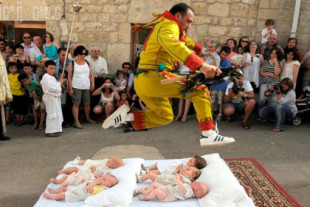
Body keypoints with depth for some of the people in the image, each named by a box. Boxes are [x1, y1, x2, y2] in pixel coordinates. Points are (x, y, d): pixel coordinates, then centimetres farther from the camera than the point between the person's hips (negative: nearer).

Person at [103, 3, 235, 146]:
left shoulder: (163, 26, 24)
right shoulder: (169, 25, -7)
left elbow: (183, 39, 45)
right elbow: (173, 45, -31)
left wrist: (198, 48, 59)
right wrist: (201, 65, -43)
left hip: (142, 81, 10)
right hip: (154, 77, -10)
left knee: (165, 116, 24)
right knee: (200, 90, -7)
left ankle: (126, 116, 11)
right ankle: (209, 135, -12)